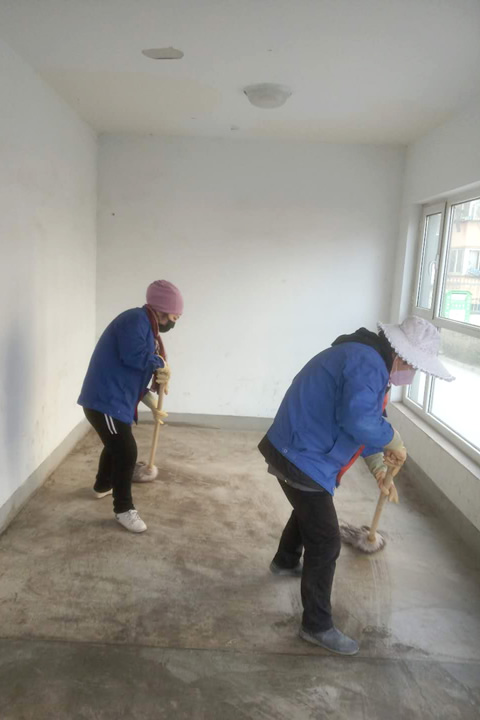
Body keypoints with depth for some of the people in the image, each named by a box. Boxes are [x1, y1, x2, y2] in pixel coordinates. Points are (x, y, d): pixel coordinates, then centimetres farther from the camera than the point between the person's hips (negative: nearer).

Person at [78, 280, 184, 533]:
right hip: (105, 400, -11)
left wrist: (152, 403, 6)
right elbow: (133, 356, -31)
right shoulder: (135, 319, -16)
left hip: (115, 399, 11)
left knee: (116, 444, 28)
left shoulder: (148, 328, 16)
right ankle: (123, 509, 9)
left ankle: (103, 485, 51)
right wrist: (161, 363, -13)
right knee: (126, 452, -6)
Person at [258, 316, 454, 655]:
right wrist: (393, 440, -19)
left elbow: (365, 420, 20)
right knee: (326, 543, -1)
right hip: (302, 459, -11)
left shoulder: (367, 359, 13)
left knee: (309, 511, 34)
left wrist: (378, 467, 15)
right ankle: (318, 626, 14)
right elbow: (359, 420, -38)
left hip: (296, 450, 11)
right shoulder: (368, 363, -22)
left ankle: (286, 562, 59)